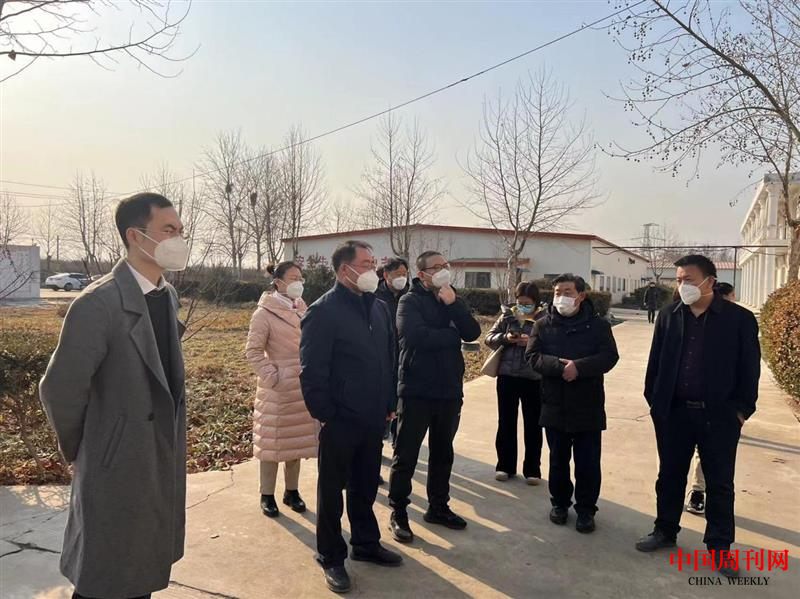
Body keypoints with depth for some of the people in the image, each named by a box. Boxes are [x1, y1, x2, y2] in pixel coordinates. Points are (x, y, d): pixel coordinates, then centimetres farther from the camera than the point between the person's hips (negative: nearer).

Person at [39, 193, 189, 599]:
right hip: (119, 467, -6)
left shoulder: (168, 296, 5)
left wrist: (173, 440, 16)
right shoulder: (98, 304, -21)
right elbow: (59, 390, -17)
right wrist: (78, 451, -3)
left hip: (165, 460, 7)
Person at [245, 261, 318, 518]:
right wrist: (271, 376, -16)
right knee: (272, 442, 6)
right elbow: (253, 351, -10)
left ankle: (292, 491, 30)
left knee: (296, 441, 15)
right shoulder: (264, 313, -10)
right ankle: (267, 496, 21)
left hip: (302, 387, 6)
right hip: (277, 390, -5)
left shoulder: (302, 310, 6)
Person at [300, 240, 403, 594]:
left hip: (374, 419, 6)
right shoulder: (323, 312, -14)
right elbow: (312, 372, -15)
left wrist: (390, 403, 10)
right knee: (332, 490, 11)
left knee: (366, 486, 21)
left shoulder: (379, 308, 7)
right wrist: (325, 415, -13)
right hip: (340, 421, -6)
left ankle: (366, 543, 39)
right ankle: (331, 557, 28)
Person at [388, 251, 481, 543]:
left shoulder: (451, 299, 11)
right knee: (406, 456, 4)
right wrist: (452, 335, -11)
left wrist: (453, 304, -16)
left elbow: (473, 333, -3)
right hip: (417, 391, -6)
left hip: (450, 391, 6)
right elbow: (417, 336, -25)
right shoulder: (410, 301, -7)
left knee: (442, 453, 18)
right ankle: (398, 512, 20)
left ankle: (438, 507, 33)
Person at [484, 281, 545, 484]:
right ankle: (505, 466, 25)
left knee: (533, 426, 8)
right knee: (506, 424, 11)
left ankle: (532, 469, 22)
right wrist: (505, 338, -13)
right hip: (507, 377, 2)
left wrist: (532, 342, -23)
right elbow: (489, 338, 4)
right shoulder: (507, 317, 6)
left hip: (533, 379, -2)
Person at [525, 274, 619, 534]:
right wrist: (559, 366, -24)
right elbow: (532, 356, -8)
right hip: (554, 406, 2)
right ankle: (560, 502, 33)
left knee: (588, 463, 6)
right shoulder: (543, 325, 3)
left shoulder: (598, 325, -1)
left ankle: (586, 509, 23)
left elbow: (609, 356, -12)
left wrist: (578, 366, -26)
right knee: (558, 461, 15)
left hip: (588, 407, -1)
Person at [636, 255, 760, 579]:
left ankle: (720, 546, 25)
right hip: (673, 412, 3)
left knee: (720, 484, 10)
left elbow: (749, 367, -3)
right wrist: (653, 401, 3)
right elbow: (655, 360, 5)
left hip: (719, 416, -2)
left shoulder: (740, 318, -6)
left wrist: (742, 409, -5)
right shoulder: (668, 315, 1)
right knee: (670, 477, 15)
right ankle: (665, 531, 32)